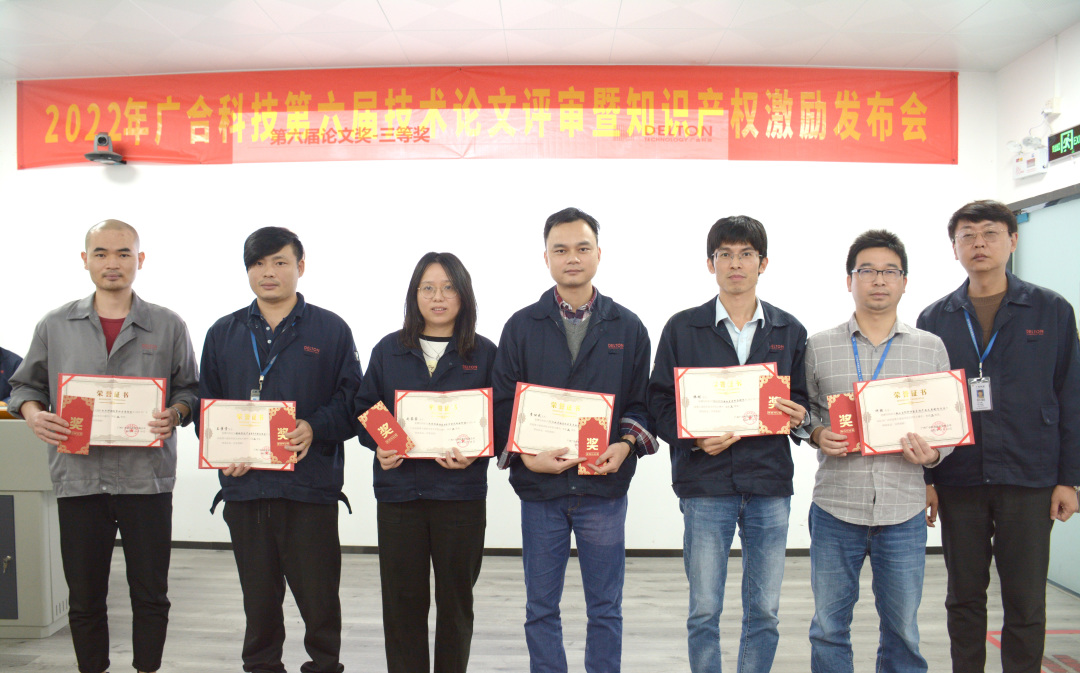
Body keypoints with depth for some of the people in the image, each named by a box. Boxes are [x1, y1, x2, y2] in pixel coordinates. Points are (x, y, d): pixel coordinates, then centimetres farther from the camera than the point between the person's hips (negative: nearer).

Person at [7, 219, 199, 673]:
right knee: (84, 598, 12)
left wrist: (175, 414, -14)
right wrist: (32, 412, -6)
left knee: (150, 595, 7)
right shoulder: (55, 326, 8)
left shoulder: (168, 326, 4)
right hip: (78, 477, 2)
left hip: (147, 478, -1)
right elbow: (25, 385, 15)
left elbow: (190, 389, 7)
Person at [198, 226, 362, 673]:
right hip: (244, 486, 3)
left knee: (319, 594, 5)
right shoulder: (224, 333, 12)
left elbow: (352, 402, -1)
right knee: (258, 596, 15)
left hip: (311, 486, -3)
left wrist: (315, 428, -19)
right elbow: (206, 405, 11)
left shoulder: (330, 330, 2)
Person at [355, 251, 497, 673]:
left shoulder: (484, 354, 3)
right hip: (398, 489, 1)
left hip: (461, 493, -1)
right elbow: (364, 410, 10)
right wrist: (379, 445, -9)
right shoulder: (388, 350, 8)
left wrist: (473, 454, -17)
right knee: (403, 600, 7)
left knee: (455, 600, 11)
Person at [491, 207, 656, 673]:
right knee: (541, 608, 11)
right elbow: (502, 405, 2)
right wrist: (524, 455, -13)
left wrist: (626, 444, -12)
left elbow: (642, 402, 7)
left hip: (605, 487, 0)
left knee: (605, 608, 11)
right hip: (539, 486, 0)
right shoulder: (521, 327, 4)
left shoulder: (628, 328, 5)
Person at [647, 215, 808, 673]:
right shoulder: (682, 328, 3)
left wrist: (798, 416, -9)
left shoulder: (789, 330, 9)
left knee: (764, 612, 10)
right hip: (705, 484, -2)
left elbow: (803, 399, 14)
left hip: (770, 484, 2)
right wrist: (695, 438, -15)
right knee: (704, 610, 5)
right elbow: (660, 403, 1)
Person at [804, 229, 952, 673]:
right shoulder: (818, 347, 3)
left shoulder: (931, 348, 6)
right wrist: (818, 435, -11)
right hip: (835, 507, 0)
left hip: (904, 510, 1)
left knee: (902, 630, 12)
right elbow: (802, 412, 9)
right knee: (829, 626, 10)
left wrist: (932, 453, -11)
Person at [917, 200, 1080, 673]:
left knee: (1026, 604, 7)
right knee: (964, 598, 13)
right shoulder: (935, 319, 5)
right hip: (958, 482, 1)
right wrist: (923, 476, 0)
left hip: (1029, 481, -1)